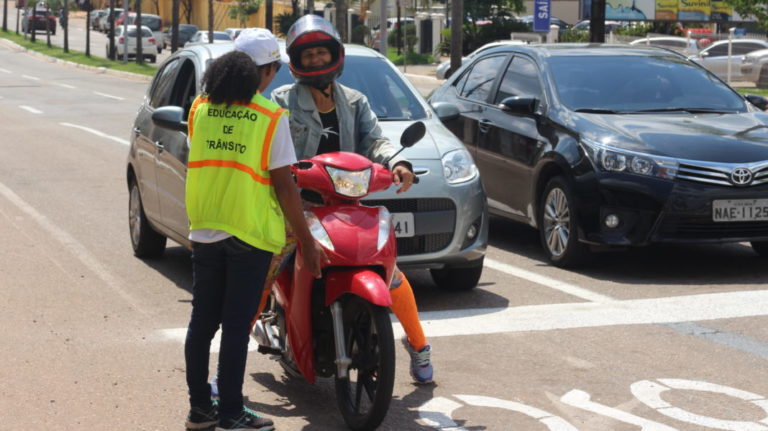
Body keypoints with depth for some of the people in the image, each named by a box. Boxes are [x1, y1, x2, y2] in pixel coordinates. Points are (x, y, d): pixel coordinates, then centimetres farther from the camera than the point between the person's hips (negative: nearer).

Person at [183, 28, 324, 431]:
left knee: (202, 321, 12)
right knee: (236, 325, 1)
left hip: (204, 231, 5)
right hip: (250, 233, -4)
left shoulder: (200, 108, 3)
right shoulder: (271, 117, -11)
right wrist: (307, 240, -4)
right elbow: (283, 185, -11)